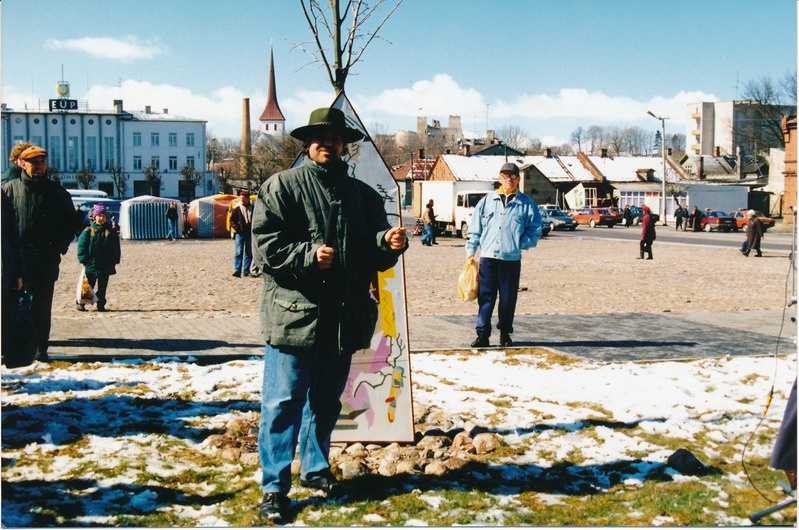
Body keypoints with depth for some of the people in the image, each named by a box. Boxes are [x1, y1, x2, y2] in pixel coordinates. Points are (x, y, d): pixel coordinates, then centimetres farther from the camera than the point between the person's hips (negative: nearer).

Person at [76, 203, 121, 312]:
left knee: (102, 286, 6)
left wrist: (114, 261, 0)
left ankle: (101, 304, 12)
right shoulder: (88, 231, 1)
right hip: (91, 264, -1)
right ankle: (81, 302, 11)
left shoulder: (111, 232, 5)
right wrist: (84, 260, -7)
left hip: (106, 265, 2)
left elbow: (116, 248, 7)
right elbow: (82, 246, 1)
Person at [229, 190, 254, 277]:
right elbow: (231, 220, 3)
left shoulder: (253, 208, 6)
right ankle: (237, 271, -11)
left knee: (249, 253, 5)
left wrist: (253, 229, 2)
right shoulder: (237, 208, 0)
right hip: (240, 233, -3)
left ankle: (245, 272, 11)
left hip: (250, 233, 3)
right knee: (239, 252, -8)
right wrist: (237, 228, -8)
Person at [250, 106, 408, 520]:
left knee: (327, 400, 18)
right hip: (293, 314, -5)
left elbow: (375, 255, 15)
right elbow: (265, 244, -10)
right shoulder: (281, 186, -1)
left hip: (343, 318, 5)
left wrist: (390, 243, -7)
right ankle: (274, 486, 8)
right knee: (284, 402, -2)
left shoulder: (362, 194, 15)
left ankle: (315, 468, 35)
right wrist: (309, 254, -22)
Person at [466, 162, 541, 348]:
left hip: (512, 260, -1)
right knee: (485, 298, -1)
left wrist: (520, 244, -8)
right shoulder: (487, 201, 9)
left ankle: (505, 334, 18)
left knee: (508, 299, 6)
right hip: (488, 257, 1)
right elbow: (475, 228, 11)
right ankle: (482, 334, 3)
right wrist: (470, 250, 4)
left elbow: (535, 231, 5)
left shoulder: (527, 204, 5)